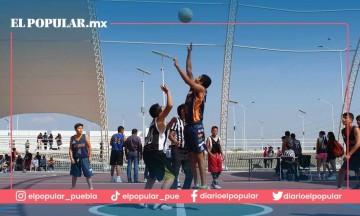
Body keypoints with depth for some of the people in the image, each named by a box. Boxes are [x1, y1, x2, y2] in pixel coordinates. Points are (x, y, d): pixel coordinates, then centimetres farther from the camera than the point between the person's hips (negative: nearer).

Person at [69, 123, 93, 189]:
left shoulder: (85, 137, 1)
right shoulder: (72, 138, 5)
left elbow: (89, 147, 0)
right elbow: (70, 149, 5)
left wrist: (90, 157, -5)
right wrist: (71, 158, -5)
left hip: (84, 158, -2)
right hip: (75, 159, 2)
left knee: (88, 174, -3)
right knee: (74, 174, 10)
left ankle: (91, 188, 3)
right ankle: (73, 188, 20)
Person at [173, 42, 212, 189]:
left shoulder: (200, 89, -6)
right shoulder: (193, 89, 14)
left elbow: (187, 80, -17)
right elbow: (189, 71, 19)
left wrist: (177, 66, -10)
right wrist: (189, 53, 21)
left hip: (196, 126, -9)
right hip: (188, 126, 9)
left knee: (199, 156, -9)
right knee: (192, 156, 9)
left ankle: (204, 185, -9)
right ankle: (195, 184, 12)